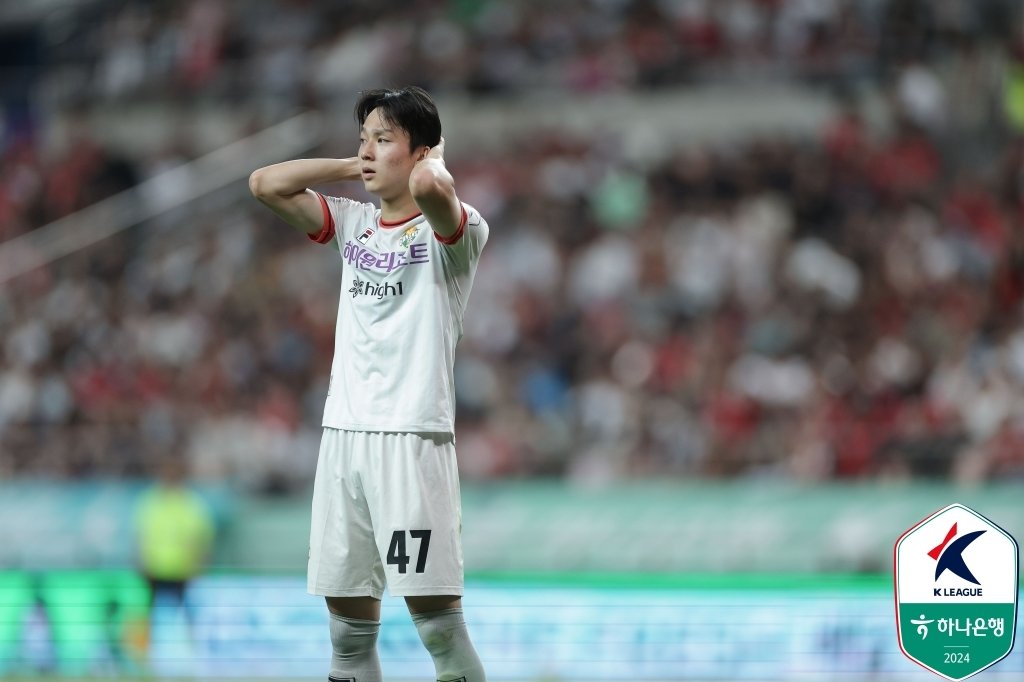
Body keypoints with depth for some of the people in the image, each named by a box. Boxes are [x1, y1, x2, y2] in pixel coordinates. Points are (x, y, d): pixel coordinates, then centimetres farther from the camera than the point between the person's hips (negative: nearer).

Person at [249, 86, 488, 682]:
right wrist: (353, 167, 9)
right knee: (348, 615, 5)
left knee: (434, 612, -10)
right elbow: (265, 184, 12)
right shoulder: (354, 224, 15)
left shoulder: (450, 229, -5)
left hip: (413, 437, -6)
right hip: (343, 432, 6)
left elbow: (428, 186, -28)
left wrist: (434, 156, -5)